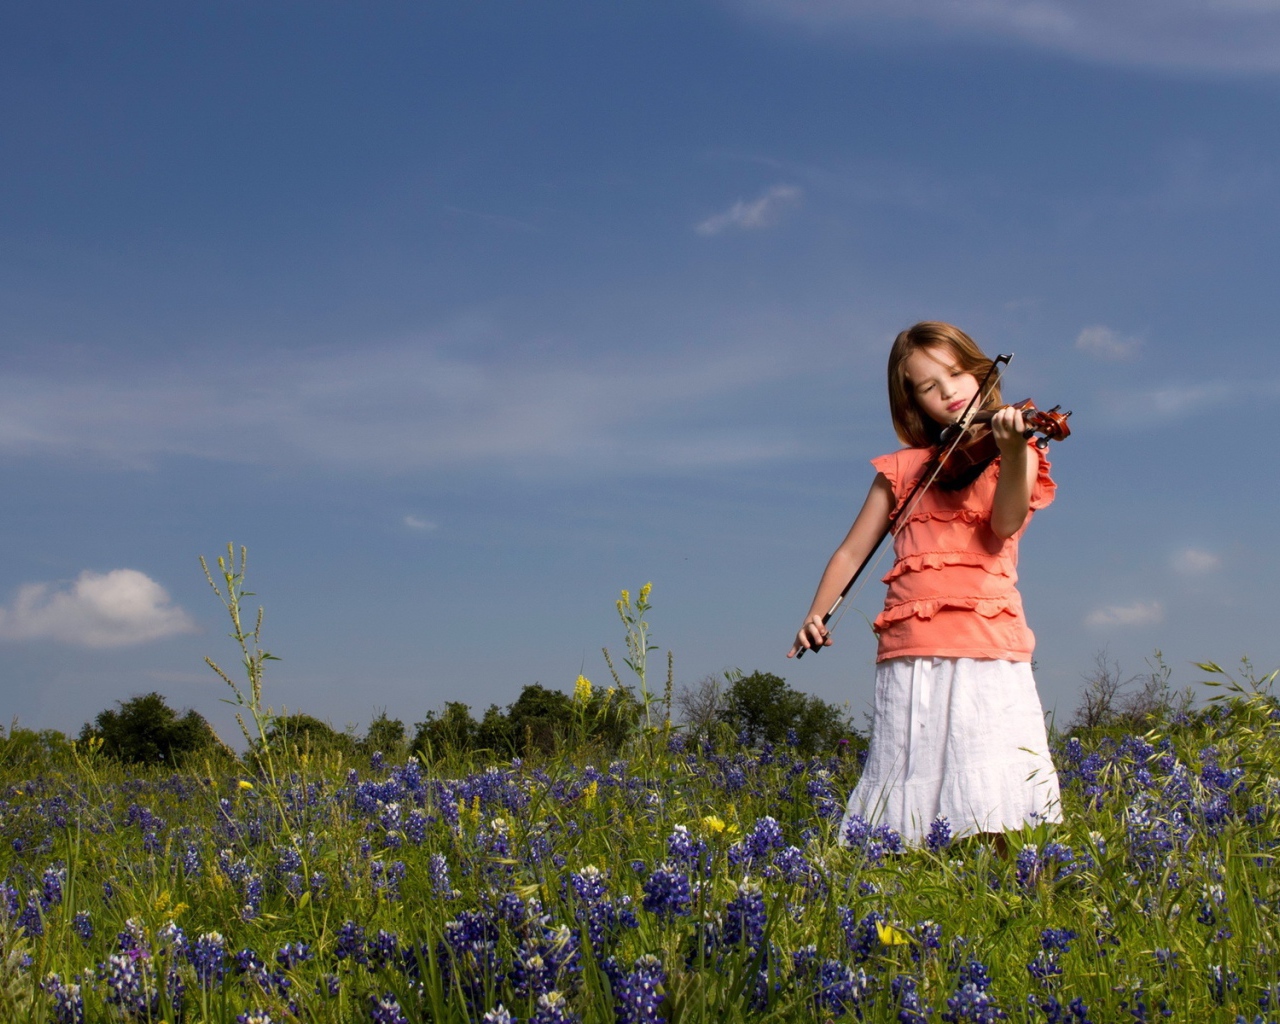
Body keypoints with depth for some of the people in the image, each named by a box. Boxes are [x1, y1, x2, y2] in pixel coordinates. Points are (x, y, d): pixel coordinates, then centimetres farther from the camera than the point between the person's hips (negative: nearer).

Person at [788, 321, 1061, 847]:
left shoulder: (1011, 453, 9)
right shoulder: (902, 469, 17)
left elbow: (1005, 524, -10)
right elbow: (853, 550, 19)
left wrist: (1012, 452, -28)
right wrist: (817, 614, 3)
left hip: (985, 649, -3)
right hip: (910, 653, 3)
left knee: (994, 810, -13)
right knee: (907, 794, -1)